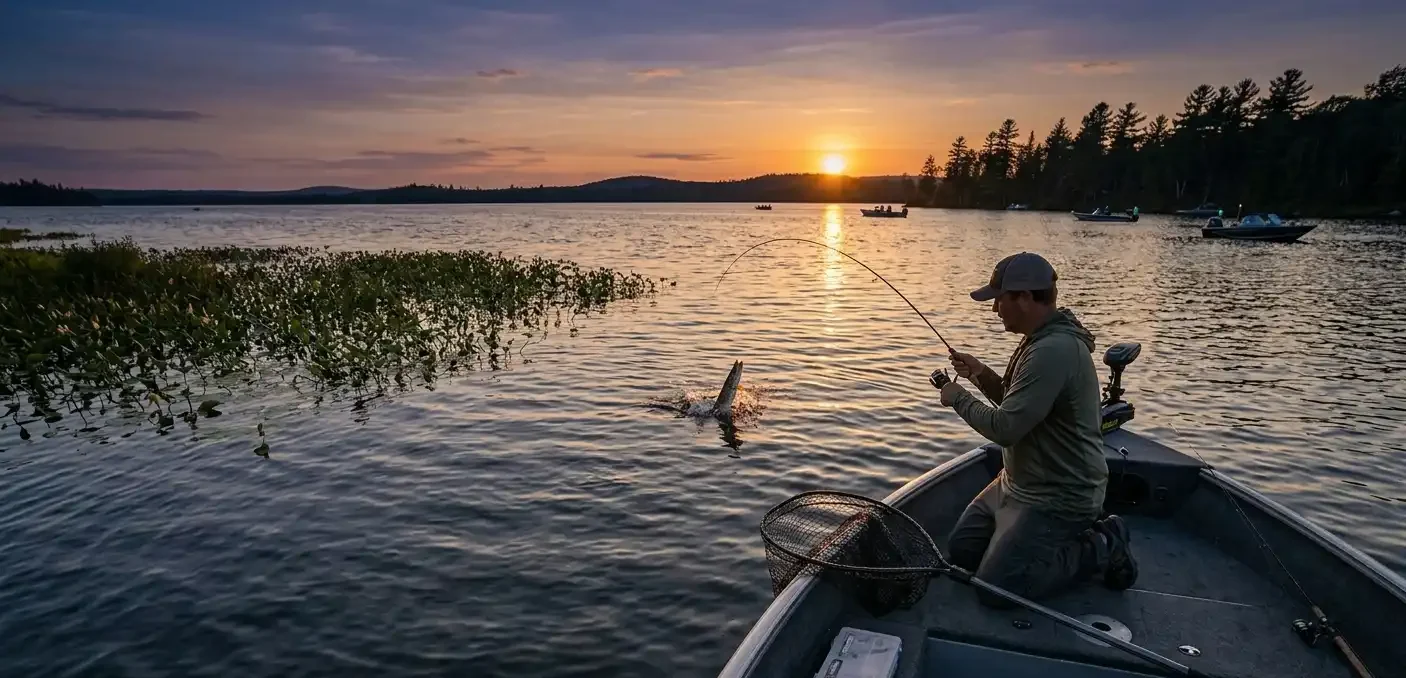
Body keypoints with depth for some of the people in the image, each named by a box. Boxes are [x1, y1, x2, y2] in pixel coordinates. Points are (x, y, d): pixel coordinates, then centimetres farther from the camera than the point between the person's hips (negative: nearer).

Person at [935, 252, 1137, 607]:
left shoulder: (1054, 351, -28)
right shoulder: (1041, 338, 6)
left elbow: (1005, 428, -28)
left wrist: (959, 398, -12)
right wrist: (983, 375, 1)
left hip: (1058, 498, -10)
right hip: (1019, 483, 10)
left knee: (994, 588, -10)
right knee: (960, 551, 11)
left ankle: (1100, 549, 4)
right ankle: (1062, 540, 18)